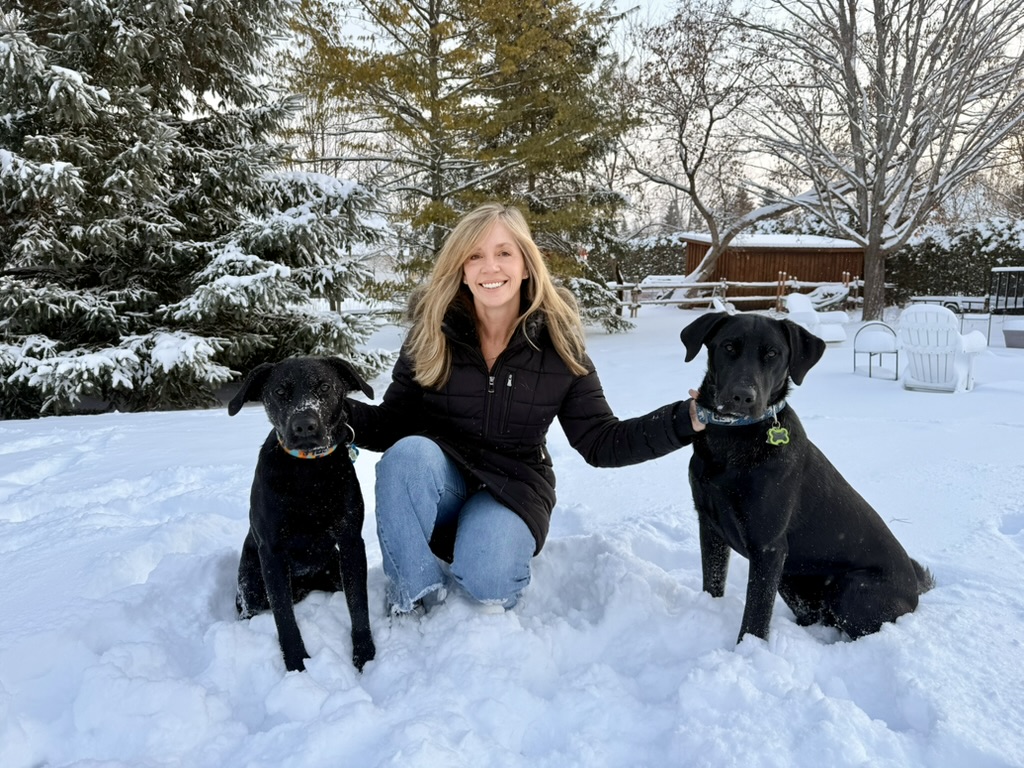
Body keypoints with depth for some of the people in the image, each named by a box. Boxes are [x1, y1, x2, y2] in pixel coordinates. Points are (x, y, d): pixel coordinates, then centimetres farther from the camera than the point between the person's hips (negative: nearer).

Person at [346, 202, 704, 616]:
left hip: (512, 490, -1)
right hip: (434, 485, 1)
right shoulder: (431, 335, -7)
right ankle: (415, 595, -12)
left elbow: (601, 441, -5)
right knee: (408, 453, -33)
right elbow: (389, 425, -5)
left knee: (485, 580, -30)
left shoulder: (558, 341, -7)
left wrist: (686, 420, -17)